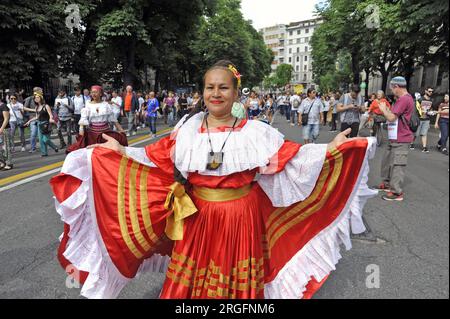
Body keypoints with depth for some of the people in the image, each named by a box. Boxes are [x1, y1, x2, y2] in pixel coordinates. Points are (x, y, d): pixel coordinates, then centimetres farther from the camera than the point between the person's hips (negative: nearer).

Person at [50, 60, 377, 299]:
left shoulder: (254, 131, -6)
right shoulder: (187, 129, -1)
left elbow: (291, 156, -6)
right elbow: (157, 157, 4)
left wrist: (331, 149, -10)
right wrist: (122, 152, 2)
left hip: (241, 217, -1)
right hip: (197, 217, 2)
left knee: (236, 281, 16)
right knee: (193, 280, 17)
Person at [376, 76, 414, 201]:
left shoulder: (404, 99, -18)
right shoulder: (404, 98, 16)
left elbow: (391, 117, -22)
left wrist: (384, 109, -5)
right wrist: (386, 109, 8)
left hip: (400, 139, -11)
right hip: (395, 138, 11)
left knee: (397, 165, -6)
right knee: (387, 161, 18)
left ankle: (397, 192, 0)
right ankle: (387, 184, 31)